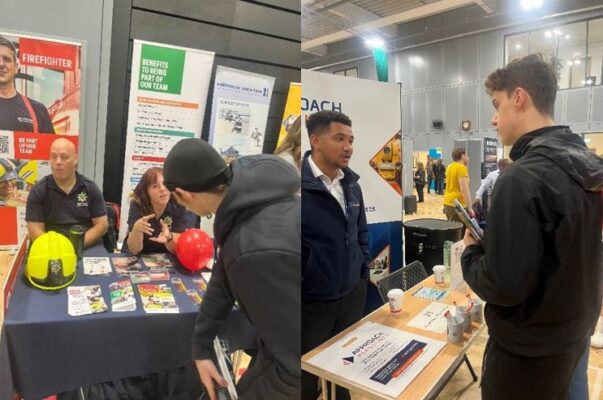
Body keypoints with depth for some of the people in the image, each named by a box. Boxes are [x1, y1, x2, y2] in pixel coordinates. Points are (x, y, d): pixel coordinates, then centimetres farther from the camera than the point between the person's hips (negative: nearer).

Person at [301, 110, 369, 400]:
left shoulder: (351, 185, 4)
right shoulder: (302, 186, -20)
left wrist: (363, 274, 12)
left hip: (353, 295, 6)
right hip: (311, 301, -6)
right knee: (307, 375, 17)